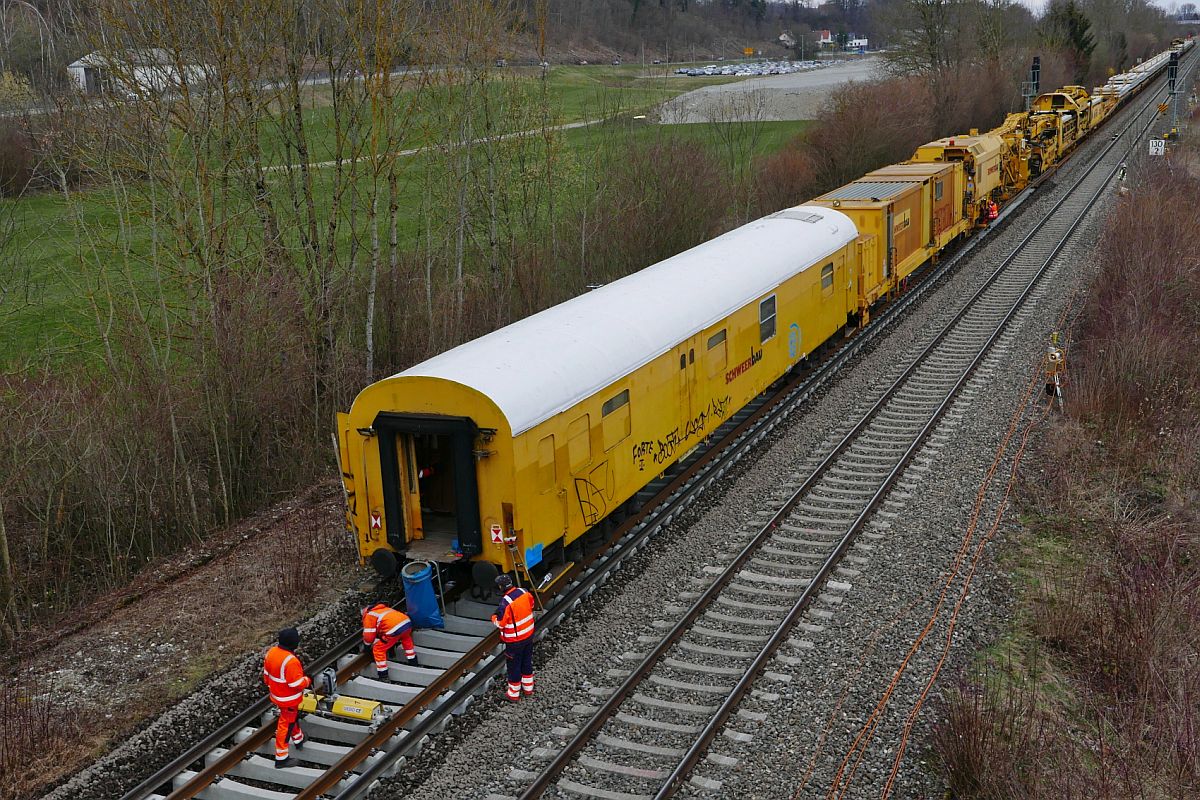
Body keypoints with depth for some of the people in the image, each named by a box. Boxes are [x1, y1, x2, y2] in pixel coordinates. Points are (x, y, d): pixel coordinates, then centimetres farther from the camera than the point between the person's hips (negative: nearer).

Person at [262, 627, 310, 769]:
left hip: (276, 694, 8)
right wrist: (308, 680, -10)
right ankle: (281, 758, 16)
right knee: (286, 725, 6)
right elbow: (297, 683, -29)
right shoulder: (291, 661, -34)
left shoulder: (271, 652, -8)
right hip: (289, 700, -8)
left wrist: (271, 686, 21)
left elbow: (266, 675, 5)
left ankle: (298, 739, 53)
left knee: (293, 717, 30)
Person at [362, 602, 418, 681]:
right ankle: (413, 662, 45)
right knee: (406, 639, 40)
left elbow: (369, 635, 13)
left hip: (394, 629, -7)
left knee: (378, 649, 8)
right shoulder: (384, 609, 36)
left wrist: (366, 646, 30)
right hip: (407, 622, 7)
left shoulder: (368, 615, 16)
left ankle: (383, 676, 8)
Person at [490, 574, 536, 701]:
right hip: (529, 634, 7)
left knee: (514, 666, 10)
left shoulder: (506, 602, -29)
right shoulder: (524, 592, -9)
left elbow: (500, 623, -22)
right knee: (527, 662, 23)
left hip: (514, 639, -6)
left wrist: (493, 617, -2)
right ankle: (528, 688, 38)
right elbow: (531, 606, 9)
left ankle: (514, 694, 24)